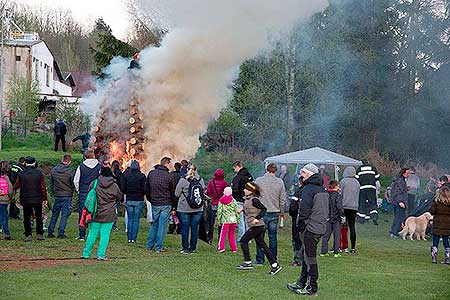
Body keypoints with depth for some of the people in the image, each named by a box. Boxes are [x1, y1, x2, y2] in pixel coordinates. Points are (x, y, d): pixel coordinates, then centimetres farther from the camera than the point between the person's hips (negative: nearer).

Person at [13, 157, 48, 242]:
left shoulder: (21, 174, -5)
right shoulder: (39, 173, -4)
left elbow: (16, 186, 0)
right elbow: (43, 187, -2)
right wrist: (45, 198, 4)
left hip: (25, 200, -1)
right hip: (38, 199, 1)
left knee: (27, 218, 7)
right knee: (39, 217, 13)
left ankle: (28, 235, 3)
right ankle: (39, 234, 11)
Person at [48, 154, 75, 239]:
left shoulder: (53, 170, 3)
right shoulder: (70, 172, -12)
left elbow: (51, 183, 10)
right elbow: (73, 184, -4)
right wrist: (71, 192, 14)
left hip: (57, 196, 4)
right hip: (67, 196, -4)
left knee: (54, 214, 14)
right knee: (64, 215, 1)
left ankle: (50, 232, 15)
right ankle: (61, 233, -2)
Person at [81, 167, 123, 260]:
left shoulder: (94, 183, -2)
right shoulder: (114, 186, -1)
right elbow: (120, 198, 11)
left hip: (96, 213, 1)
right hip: (109, 215, -1)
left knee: (92, 233, 9)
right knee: (105, 234, 3)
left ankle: (86, 253, 13)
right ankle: (101, 254, 0)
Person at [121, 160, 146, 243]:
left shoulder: (125, 175, -3)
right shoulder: (142, 176, -10)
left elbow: (122, 188, -3)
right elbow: (145, 189, -9)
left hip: (129, 200, 2)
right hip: (139, 200, -2)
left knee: (130, 219, 11)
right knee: (136, 219, 4)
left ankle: (129, 238, 9)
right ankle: (134, 238, 2)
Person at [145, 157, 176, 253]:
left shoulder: (151, 173, 3)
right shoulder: (169, 176, -12)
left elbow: (146, 189, 10)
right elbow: (173, 192, -5)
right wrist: (173, 206, 5)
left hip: (154, 204, 4)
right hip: (166, 204, -4)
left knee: (154, 224, 18)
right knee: (162, 225, 1)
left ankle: (149, 245, 20)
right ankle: (159, 247, 3)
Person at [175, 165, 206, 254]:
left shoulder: (183, 180, -12)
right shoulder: (200, 180, -2)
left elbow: (177, 194, -6)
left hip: (184, 208, -3)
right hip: (198, 209, 3)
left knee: (185, 228, 6)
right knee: (195, 228, 9)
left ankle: (185, 248, 8)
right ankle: (193, 248, 13)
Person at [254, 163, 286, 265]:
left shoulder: (258, 180, -5)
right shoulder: (280, 182, 1)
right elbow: (283, 199, 5)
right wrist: (282, 212, 19)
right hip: (275, 212, 2)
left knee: (260, 236, 4)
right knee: (273, 236, 9)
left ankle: (260, 259, 3)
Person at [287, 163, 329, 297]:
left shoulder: (308, 189, -15)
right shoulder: (323, 190, 14)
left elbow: (304, 210, -19)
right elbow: (326, 210, 19)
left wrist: (300, 226, -9)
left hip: (310, 229, -9)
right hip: (321, 228, 9)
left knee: (310, 258, -3)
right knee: (305, 255, 18)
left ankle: (312, 288, 0)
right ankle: (301, 283, 26)